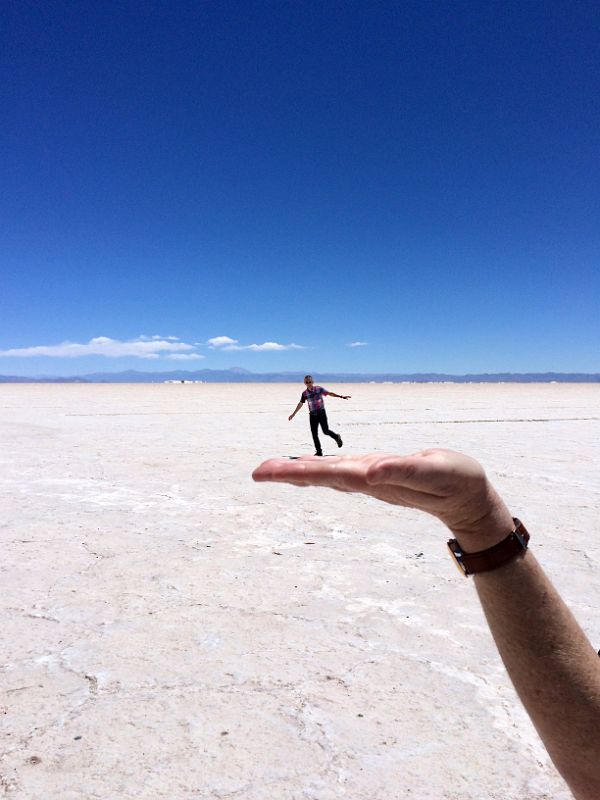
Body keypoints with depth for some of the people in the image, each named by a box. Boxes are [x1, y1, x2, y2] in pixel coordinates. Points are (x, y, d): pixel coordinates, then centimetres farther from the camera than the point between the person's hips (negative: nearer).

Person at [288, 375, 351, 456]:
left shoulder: (319, 389, -5)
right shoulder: (304, 393, 1)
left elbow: (330, 393, -1)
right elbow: (300, 404, 11)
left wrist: (341, 397, -4)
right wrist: (293, 414, 12)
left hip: (321, 413, -3)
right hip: (312, 415, 3)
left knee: (326, 431, -7)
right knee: (314, 434, 0)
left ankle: (337, 437, 24)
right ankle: (318, 451, 9)